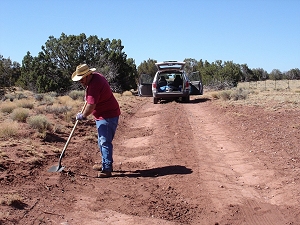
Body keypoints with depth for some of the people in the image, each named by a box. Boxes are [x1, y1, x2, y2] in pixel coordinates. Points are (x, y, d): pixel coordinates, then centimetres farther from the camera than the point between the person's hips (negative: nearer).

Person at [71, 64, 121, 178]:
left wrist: (82, 116, -11)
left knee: (105, 142, -12)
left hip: (107, 116, -11)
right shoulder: (96, 75, 6)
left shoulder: (94, 86, -26)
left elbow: (91, 106, -28)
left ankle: (106, 169, -11)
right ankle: (107, 164, 29)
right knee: (102, 142, 18)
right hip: (102, 116, 11)